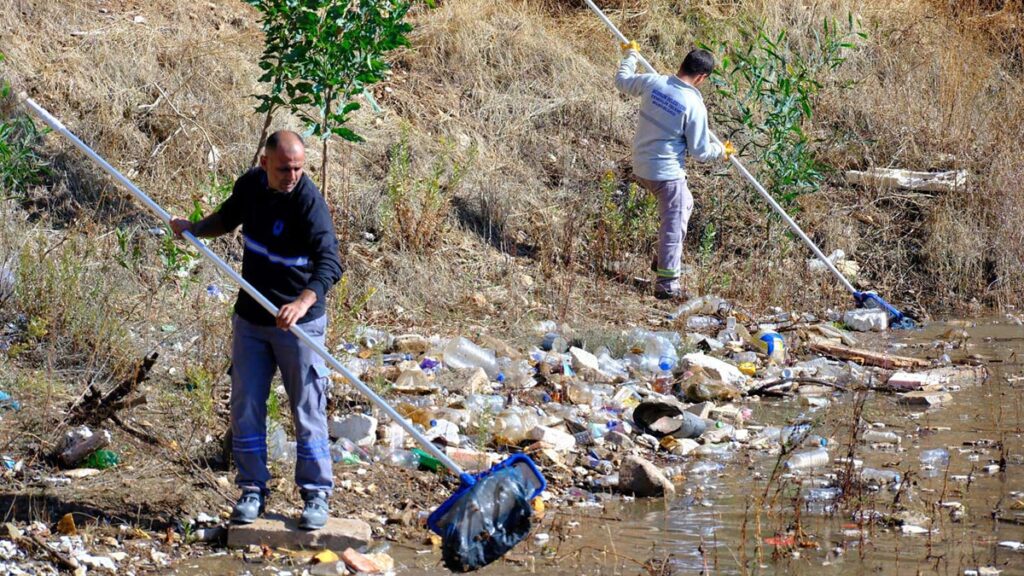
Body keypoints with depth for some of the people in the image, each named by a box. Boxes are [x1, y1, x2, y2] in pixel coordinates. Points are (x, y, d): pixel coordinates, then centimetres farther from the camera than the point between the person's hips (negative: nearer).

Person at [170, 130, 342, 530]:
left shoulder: (309, 202, -20)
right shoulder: (251, 185, -1)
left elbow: (330, 262, -32)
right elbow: (228, 217, 23)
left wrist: (304, 301, -48)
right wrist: (195, 229, 5)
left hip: (299, 323, -6)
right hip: (250, 319, 6)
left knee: (307, 411, 0)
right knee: (245, 408, 7)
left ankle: (316, 495, 11)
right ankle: (253, 491, 18)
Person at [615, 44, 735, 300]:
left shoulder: (653, 83, -8)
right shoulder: (694, 106, -20)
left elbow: (622, 81, 14)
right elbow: (700, 152, -12)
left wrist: (631, 55, 31)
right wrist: (722, 151, 9)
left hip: (641, 167, 7)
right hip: (667, 173, -7)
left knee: (684, 204, 29)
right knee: (673, 225, 4)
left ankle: (664, 259, 32)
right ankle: (666, 284, 8)